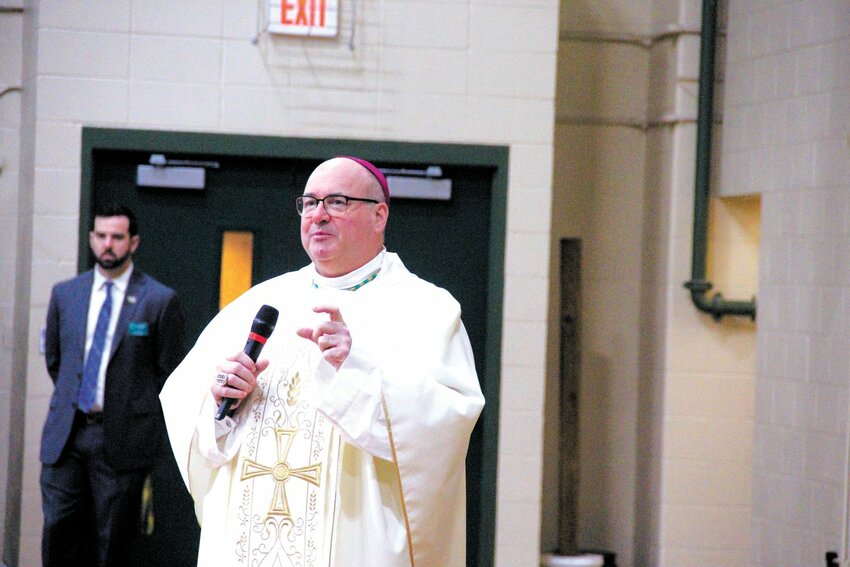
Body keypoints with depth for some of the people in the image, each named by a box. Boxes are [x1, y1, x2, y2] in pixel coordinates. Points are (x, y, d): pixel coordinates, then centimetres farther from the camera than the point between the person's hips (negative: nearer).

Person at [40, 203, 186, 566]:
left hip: (122, 439, -3)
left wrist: (137, 412, 5)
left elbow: (170, 372, 1)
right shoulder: (65, 293, 8)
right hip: (65, 434, 3)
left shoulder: (160, 300, -4)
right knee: (57, 527, 0)